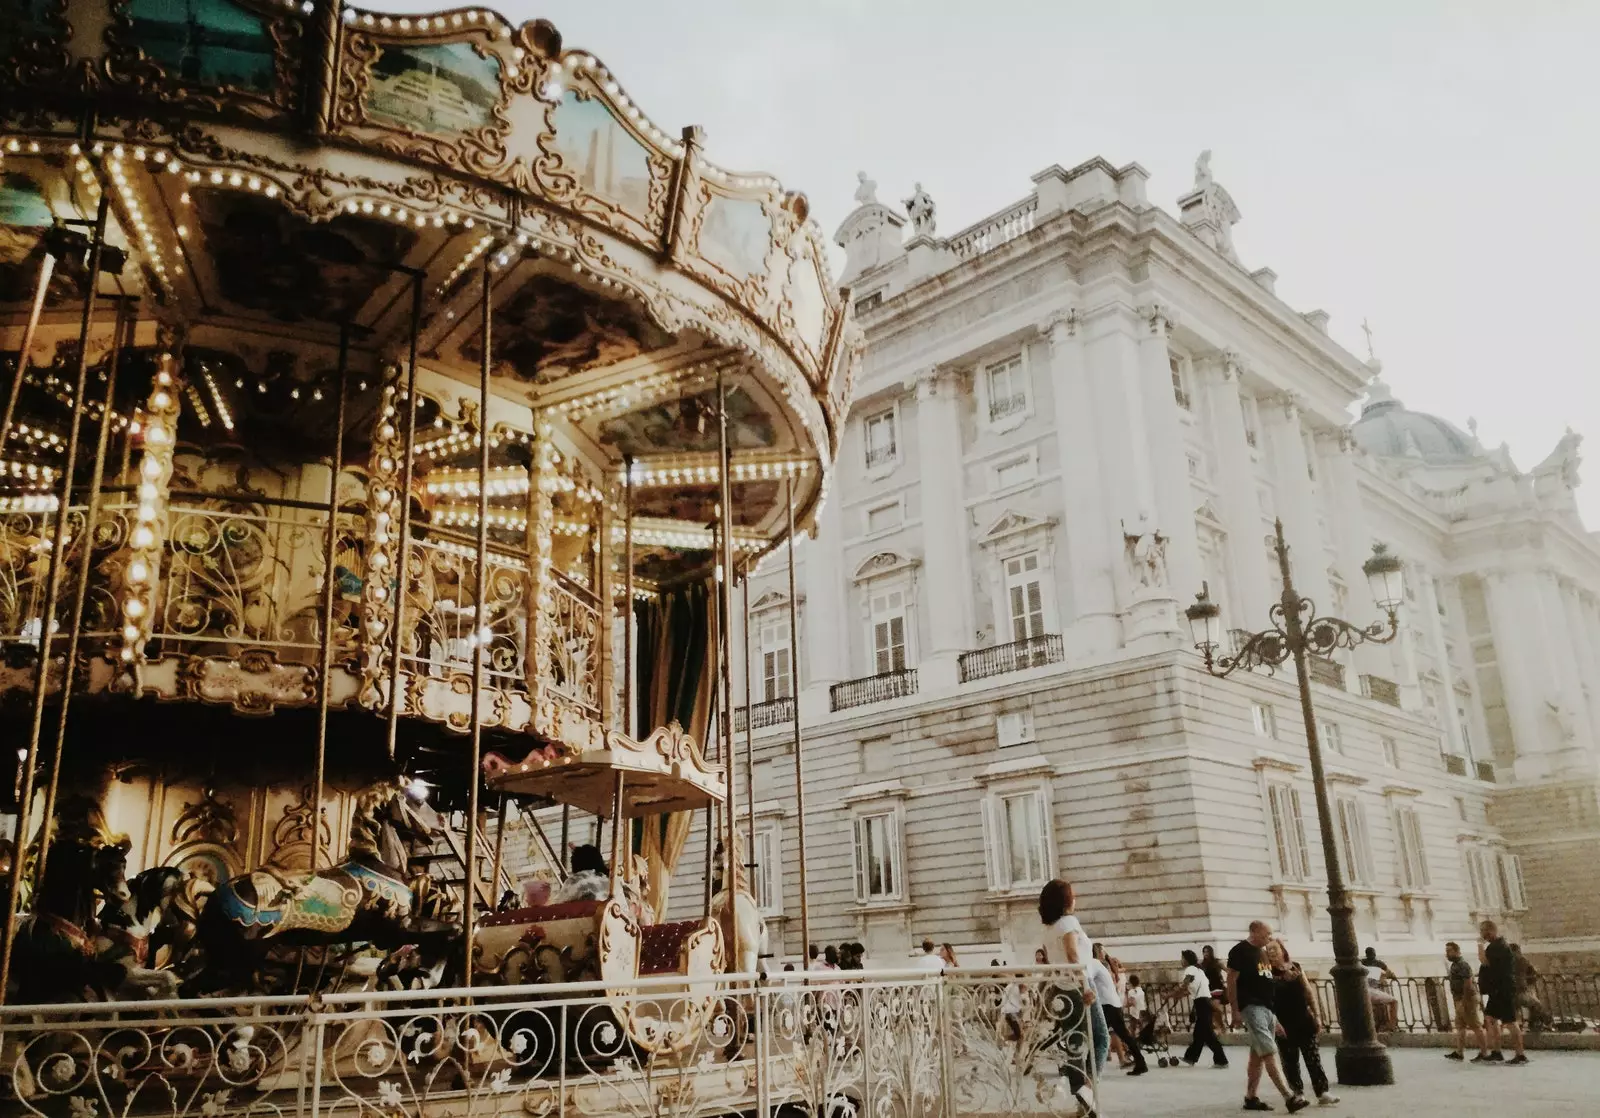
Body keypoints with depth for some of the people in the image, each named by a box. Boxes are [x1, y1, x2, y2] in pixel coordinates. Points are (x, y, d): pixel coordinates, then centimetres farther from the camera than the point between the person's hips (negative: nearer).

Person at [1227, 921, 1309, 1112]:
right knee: (1270, 1053, -13)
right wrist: (1235, 1010, -16)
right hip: (1252, 1007, -9)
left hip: (1267, 1008, 9)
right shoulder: (1240, 950, -10)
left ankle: (1251, 1098, 15)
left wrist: (1274, 1012, 20)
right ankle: (1289, 1098, -17)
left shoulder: (1262, 953, 18)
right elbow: (1231, 980, -13)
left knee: (1258, 1055, 10)